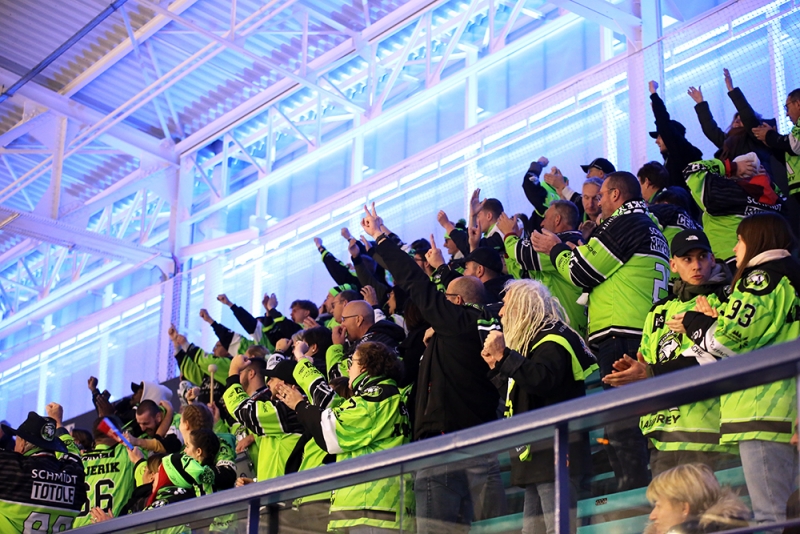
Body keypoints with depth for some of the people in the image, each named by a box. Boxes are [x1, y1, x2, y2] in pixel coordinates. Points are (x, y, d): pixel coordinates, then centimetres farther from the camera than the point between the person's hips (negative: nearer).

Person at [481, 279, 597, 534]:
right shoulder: (529, 341, 23)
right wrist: (495, 366, 16)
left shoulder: (552, 340, -9)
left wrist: (503, 355, -25)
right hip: (536, 453, 11)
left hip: (556, 452, -11)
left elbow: (542, 379, -29)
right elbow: (517, 394, 28)